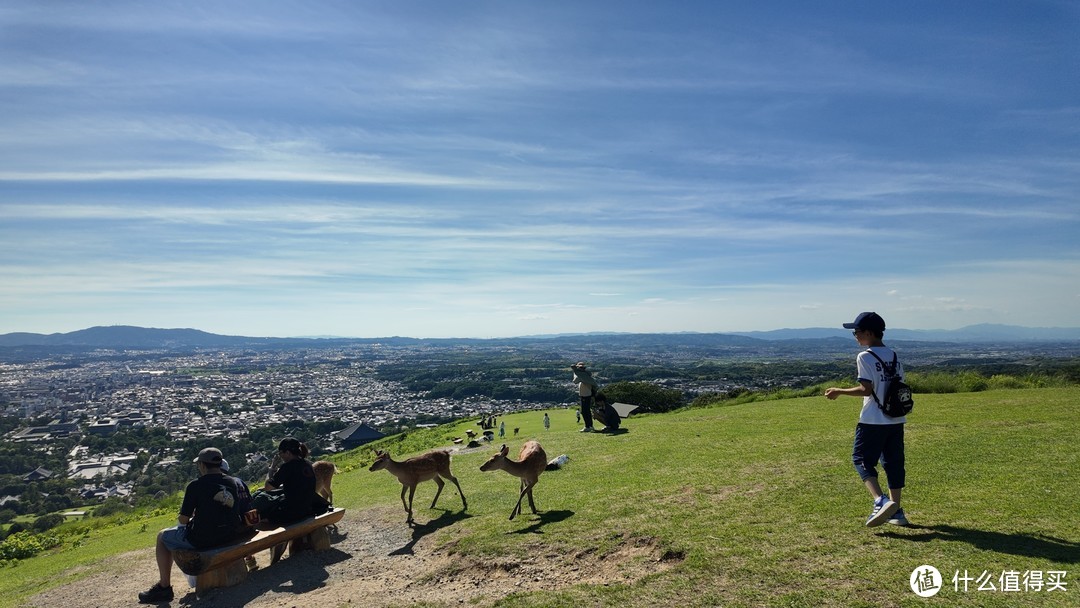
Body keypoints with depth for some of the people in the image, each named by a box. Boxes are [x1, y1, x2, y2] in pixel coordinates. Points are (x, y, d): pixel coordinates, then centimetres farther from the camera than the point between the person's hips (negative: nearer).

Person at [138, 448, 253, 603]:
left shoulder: (195, 486, -12)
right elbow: (247, 513, 11)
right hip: (232, 536, 6)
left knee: (162, 537, 20)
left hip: (202, 539, -6)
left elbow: (183, 520, -8)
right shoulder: (238, 483, 3)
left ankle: (164, 587, 21)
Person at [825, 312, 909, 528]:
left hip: (873, 421, -7)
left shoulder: (865, 357, -12)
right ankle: (896, 510, 18)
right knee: (893, 462, 13)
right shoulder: (894, 356, 11)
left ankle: (880, 501, -16)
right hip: (896, 420, 7)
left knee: (862, 459, 2)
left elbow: (866, 389, -16)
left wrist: (839, 391, -6)